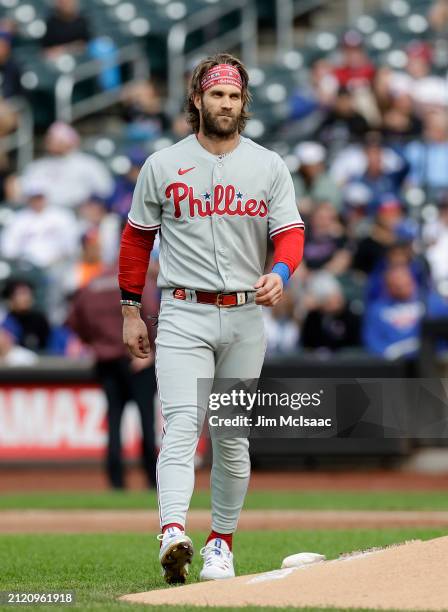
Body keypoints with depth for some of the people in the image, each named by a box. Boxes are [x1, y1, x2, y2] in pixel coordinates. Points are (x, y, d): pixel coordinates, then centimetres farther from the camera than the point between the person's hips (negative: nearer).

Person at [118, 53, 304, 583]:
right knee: (182, 424, -18)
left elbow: (290, 232, 1)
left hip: (245, 316, 3)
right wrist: (131, 311, 8)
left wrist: (279, 272, -21)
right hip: (184, 315, -2)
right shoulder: (162, 166, 3)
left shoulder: (269, 167, 6)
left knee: (233, 437, 9)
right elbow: (137, 237, 10)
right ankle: (173, 535, -34)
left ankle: (220, 543, 21)